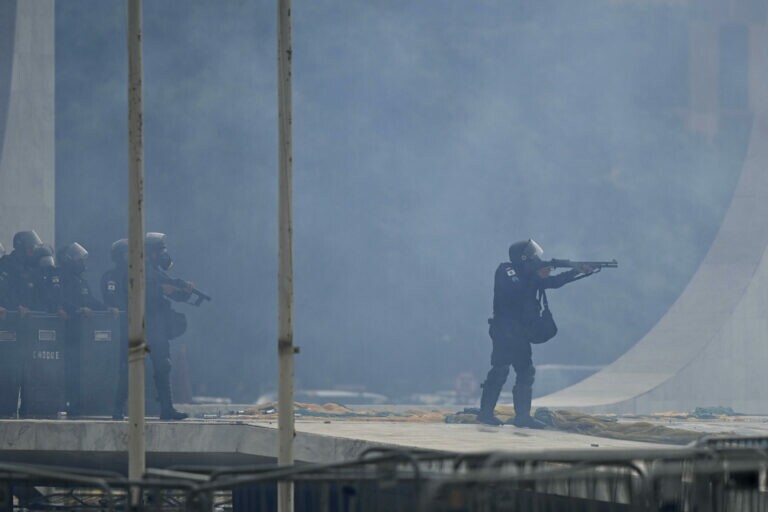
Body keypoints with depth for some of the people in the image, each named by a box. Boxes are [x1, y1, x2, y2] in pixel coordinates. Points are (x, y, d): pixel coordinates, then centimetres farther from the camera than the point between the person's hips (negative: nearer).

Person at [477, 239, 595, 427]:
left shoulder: (529, 275, 16)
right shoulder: (505, 271, -8)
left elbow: (554, 282, 17)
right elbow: (514, 290, -24)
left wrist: (580, 272, 9)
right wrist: (536, 277, -18)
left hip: (520, 333, 9)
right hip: (505, 331, -9)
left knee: (526, 372, 7)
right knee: (500, 370, -11)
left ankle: (522, 416, 9)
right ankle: (486, 413, -9)